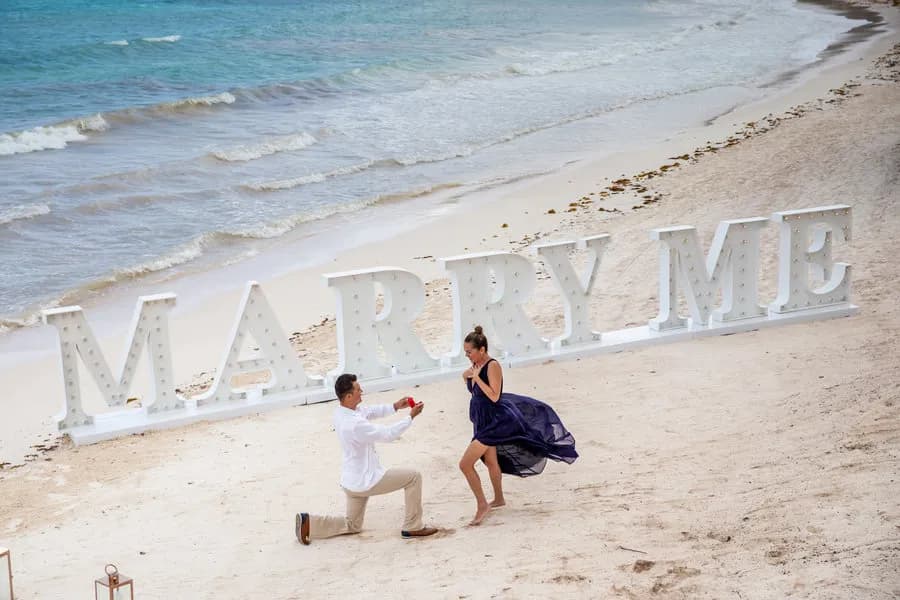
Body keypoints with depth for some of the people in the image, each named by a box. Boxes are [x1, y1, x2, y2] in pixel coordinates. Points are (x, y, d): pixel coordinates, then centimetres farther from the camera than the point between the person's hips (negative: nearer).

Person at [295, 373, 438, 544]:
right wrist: (411, 416, -13)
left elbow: (369, 411, 11)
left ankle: (308, 523, 10)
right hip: (366, 481, -9)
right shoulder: (355, 425, -31)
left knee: (352, 525, 25)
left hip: (352, 481, 9)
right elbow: (388, 434, -22)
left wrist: (394, 407, -1)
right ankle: (413, 527, 9)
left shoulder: (341, 412, -3)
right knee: (413, 477, 2)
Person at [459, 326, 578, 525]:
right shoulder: (476, 366, 4)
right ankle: (499, 499, 42)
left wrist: (476, 377, -26)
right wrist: (467, 378, -1)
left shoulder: (492, 366, -20)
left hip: (492, 422, -9)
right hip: (483, 421, 9)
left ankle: (482, 504, -2)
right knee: (491, 462, 24)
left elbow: (494, 396, -25)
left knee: (465, 464, -13)